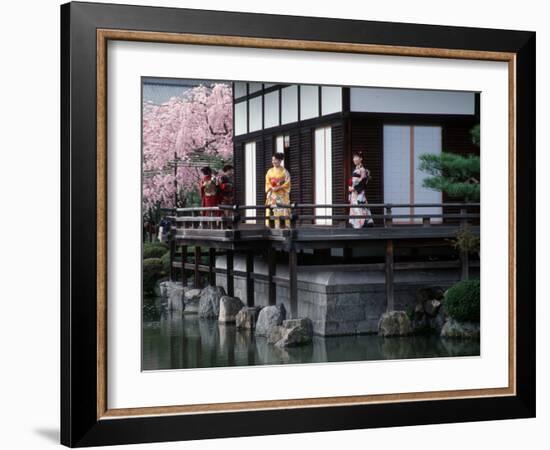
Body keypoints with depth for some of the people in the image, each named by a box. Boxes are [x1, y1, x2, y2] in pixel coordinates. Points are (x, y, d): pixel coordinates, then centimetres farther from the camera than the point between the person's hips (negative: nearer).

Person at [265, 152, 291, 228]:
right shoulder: (270, 171, 13)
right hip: (272, 195, 3)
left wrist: (278, 188, -17)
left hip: (282, 195, -3)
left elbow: (287, 183, -5)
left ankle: (284, 226, -11)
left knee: (283, 210, -10)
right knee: (271, 210, -5)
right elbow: (267, 183, 8)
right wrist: (272, 188, -12)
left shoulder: (284, 171, 1)